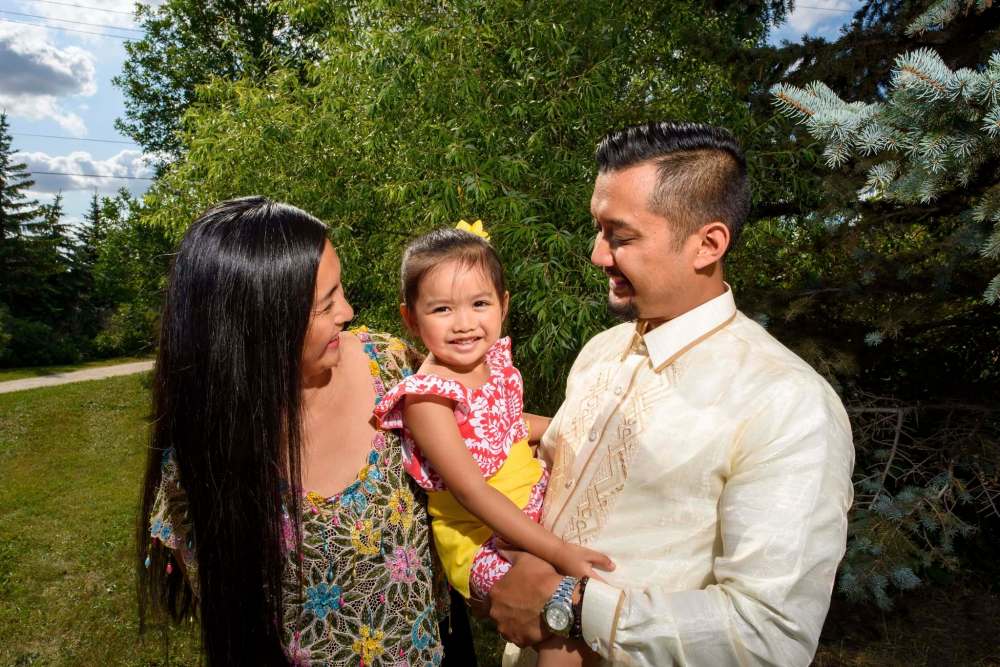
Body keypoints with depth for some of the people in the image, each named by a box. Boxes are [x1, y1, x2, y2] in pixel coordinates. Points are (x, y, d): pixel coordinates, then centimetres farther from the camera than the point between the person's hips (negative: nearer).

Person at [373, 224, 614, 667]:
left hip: (537, 503, 8)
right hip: (480, 541, -8)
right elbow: (473, 492, -27)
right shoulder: (427, 398, -24)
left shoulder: (495, 360, -1)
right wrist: (557, 552, -30)